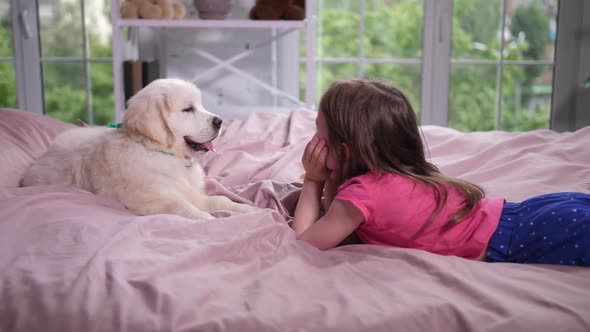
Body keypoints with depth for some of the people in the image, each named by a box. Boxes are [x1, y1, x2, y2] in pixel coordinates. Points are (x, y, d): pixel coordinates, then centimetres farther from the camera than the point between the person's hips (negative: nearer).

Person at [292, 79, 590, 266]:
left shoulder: (363, 191, -18)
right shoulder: (395, 172, 9)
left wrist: (313, 181, -1)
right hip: (518, 215, 7)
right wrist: (330, 183, 3)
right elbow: (333, 225, 22)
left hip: (514, 243, -7)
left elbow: (304, 242, -8)